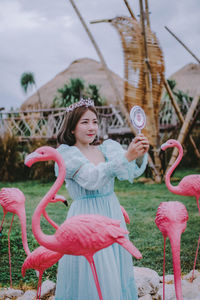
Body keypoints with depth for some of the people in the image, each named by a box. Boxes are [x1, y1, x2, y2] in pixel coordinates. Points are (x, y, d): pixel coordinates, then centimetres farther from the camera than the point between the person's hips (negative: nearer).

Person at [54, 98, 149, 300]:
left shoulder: (107, 148, 5)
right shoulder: (67, 154, -7)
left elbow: (131, 172, -9)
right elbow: (92, 179, -22)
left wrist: (140, 155, -30)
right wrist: (126, 156, -29)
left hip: (113, 215, 5)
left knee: (116, 272, 13)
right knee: (91, 277, 0)